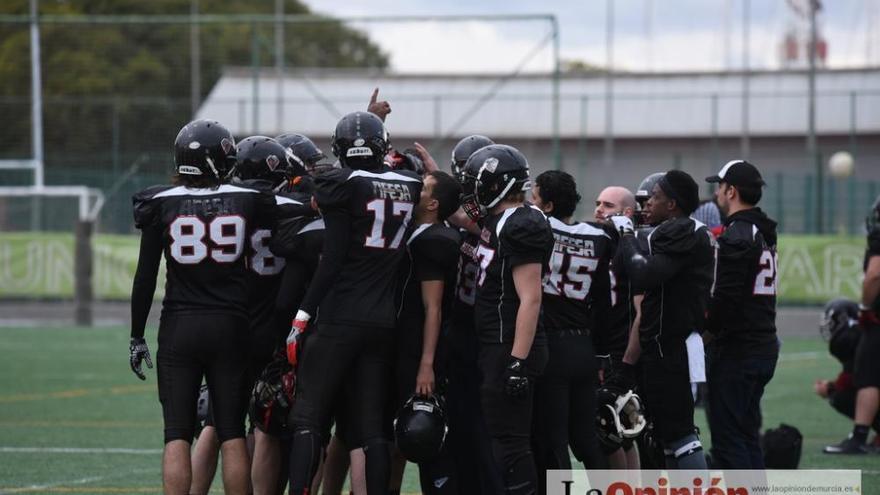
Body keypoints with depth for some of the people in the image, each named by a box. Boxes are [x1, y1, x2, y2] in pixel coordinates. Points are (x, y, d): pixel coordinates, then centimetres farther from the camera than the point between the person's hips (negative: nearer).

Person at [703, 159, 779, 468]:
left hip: (737, 350, -9)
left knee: (728, 438, -5)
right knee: (748, 434, 15)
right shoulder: (764, 233, 14)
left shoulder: (737, 237, -16)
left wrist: (709, 330, -5)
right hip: (765, 345, 9)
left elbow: (727, 296, -20)